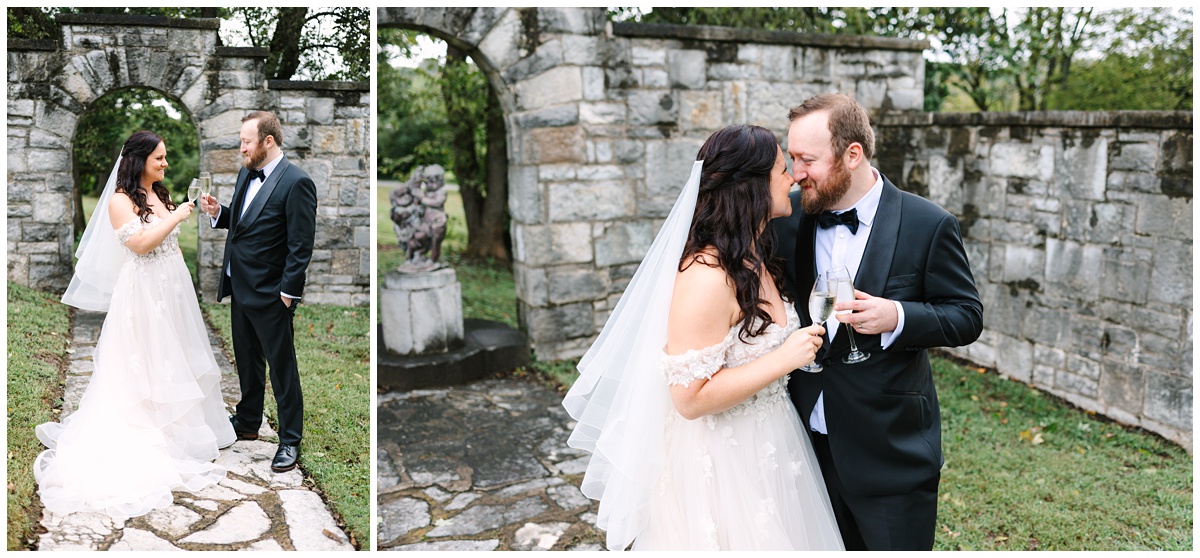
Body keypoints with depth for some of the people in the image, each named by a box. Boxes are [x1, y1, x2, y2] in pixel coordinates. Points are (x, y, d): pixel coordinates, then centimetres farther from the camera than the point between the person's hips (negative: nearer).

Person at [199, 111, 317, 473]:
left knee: (282, 368, 2)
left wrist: (288, 293, -19)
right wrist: (218, 213, -1)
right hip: (240, 288, 9)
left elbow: (301, 245, -18)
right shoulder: (246, 173, 9)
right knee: (247, 361, 22)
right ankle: (248, 422, 39)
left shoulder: (296, 182, -17)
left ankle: (290, 440, 14)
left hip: (270, 294, -8)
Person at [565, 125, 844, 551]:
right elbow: (691, 397, -26)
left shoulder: (754, 261, 4)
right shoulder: (707, 276, -26)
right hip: (720, 464, -9)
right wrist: (783, 359, -24)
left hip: (765, 448, 9)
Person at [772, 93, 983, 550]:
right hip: (808, 440, 3)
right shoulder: (787, 217, -2)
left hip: (890, 453, -3)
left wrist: (897, 317, -24)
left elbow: (967, 316, -5)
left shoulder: (928, 225, -11)